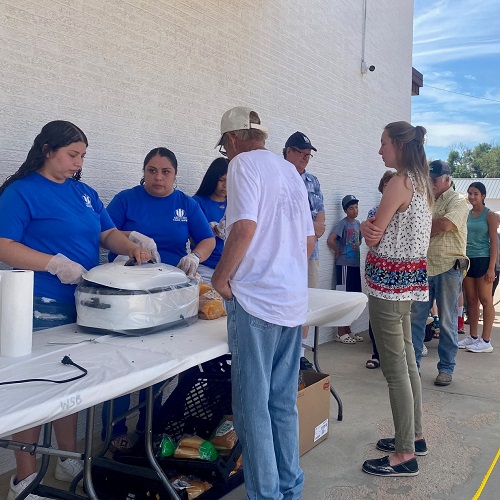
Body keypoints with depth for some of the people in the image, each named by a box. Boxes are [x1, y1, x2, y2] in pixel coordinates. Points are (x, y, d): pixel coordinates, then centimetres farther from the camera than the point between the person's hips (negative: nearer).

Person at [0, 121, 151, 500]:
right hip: (41, 308, -6)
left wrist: (131, 247, -8)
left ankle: (69, 461, 30)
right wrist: (55, 263, -24)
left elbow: (108, 233, 13)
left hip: (82, 304, 7)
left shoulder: (85, 193, 13)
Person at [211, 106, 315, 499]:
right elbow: (309, 240, 18)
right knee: (284, 402, 14)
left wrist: (221, 277, -9)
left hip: (256, 300, -8)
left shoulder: (244, 163, -5)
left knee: (253, 405, 0)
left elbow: (245, 226, -20)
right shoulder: (290, 171, 18)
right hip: (294, 301, 8)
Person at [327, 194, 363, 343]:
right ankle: (341, 333, 6)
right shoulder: (342, 224, -11)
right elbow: (330, 240, -23)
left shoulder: (357, 223, 12)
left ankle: (348, 331, 22)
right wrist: (339, 252, -10)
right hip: (344, 265, -8)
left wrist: (355, 249, 11)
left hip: (355, 265, 8)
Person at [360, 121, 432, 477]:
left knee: (394, 368, -3)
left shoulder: (399, 182, -16)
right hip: (411, 276, 10)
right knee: (407, 360, 18)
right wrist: (371, 227, -9)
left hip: (390, 278, -10)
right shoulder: (422, 183, 13)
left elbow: (374, 235, -14)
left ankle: (405, 455, 6)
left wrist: (366, 226, 7)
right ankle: (414, 436, 30)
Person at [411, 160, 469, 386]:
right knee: (415, 318, 7)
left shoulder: (457, 201, -4)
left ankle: (446, 368, 16)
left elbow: (444, 225, -21)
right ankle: (413, 362, 18)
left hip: (448, 268, -5)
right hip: (424, 266, 6)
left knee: (447, 322, 4)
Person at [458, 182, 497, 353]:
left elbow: (494, 242, -9)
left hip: (483, 260, -6)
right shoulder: (466, 214, 12)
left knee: (485, 300, -2)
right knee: (471, 300, 10)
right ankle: (473, 337, 18)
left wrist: (491, 268, -15)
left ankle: (485, 341, 1)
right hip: (467, 260, 6)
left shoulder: (489, 215, -4)